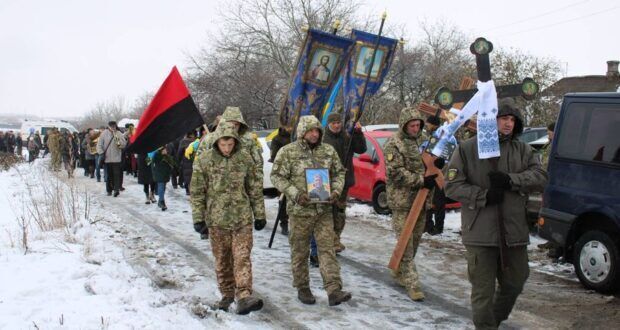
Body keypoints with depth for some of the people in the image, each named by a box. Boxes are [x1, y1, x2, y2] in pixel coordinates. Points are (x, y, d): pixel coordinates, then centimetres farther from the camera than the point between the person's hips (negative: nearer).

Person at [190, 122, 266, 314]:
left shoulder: (244, 158, -2)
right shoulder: (204, 160, -6)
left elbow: (255, 188, 6)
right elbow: (197, 192, 0)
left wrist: (259, 215, 8)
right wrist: (198, 219, -3)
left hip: (242, 217, 0)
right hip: (217, 218, 0)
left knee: (242, 257, -8)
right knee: (222, 259, 10)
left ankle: (244, 296, -10)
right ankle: (227, 293, 23)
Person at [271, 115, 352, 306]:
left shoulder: (328, 151, 6)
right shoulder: (288, 152, -6)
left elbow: (339, 172, 15)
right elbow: (277, 177, -7)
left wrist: (336, 190, -3)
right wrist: (295, 194, -18)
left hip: (324, 210, 3)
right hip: (299, 211, -3)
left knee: (327, 249, -2)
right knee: (300, 252, 8)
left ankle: (334, 290, -4)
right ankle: (302, 289, 21)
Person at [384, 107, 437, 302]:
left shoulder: (423, 140, 12)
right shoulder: (393, 144, -9)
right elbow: (396, 173, -18)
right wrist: (422, 180, -23)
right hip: (402, 201, -7)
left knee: (415, 239, 14)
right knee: (406, 243, -7)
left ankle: (399, 272, 31)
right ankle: (411, 283, -5)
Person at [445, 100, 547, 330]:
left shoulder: (522, 150, 10)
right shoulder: (467, 149, -3)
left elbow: (540, 177, -2)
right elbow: (452, 186, -4)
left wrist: (510, 180, -17)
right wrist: (483, 196, -17)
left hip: (514, 231, 5)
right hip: (481, 232, -5)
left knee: (515, 282, 18)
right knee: (483, 290, 0)